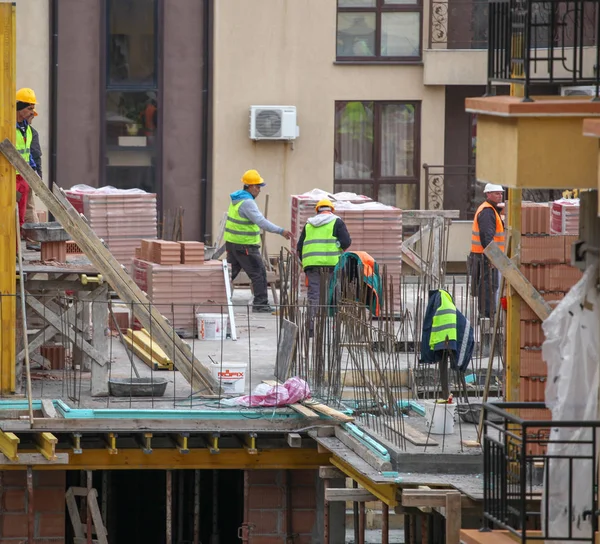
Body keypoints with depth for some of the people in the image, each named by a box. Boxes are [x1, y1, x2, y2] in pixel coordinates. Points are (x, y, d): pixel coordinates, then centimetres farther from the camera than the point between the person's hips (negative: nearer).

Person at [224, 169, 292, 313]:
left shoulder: (236, 199, 12)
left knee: (230, 273, 15)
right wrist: (280, 231, -30)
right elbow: (261, 222, -27)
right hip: (245, 246, -9)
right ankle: (260, 304, -3)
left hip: (232, 242, 9)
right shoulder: (247, 203, -19)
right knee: (258, 274, -3)